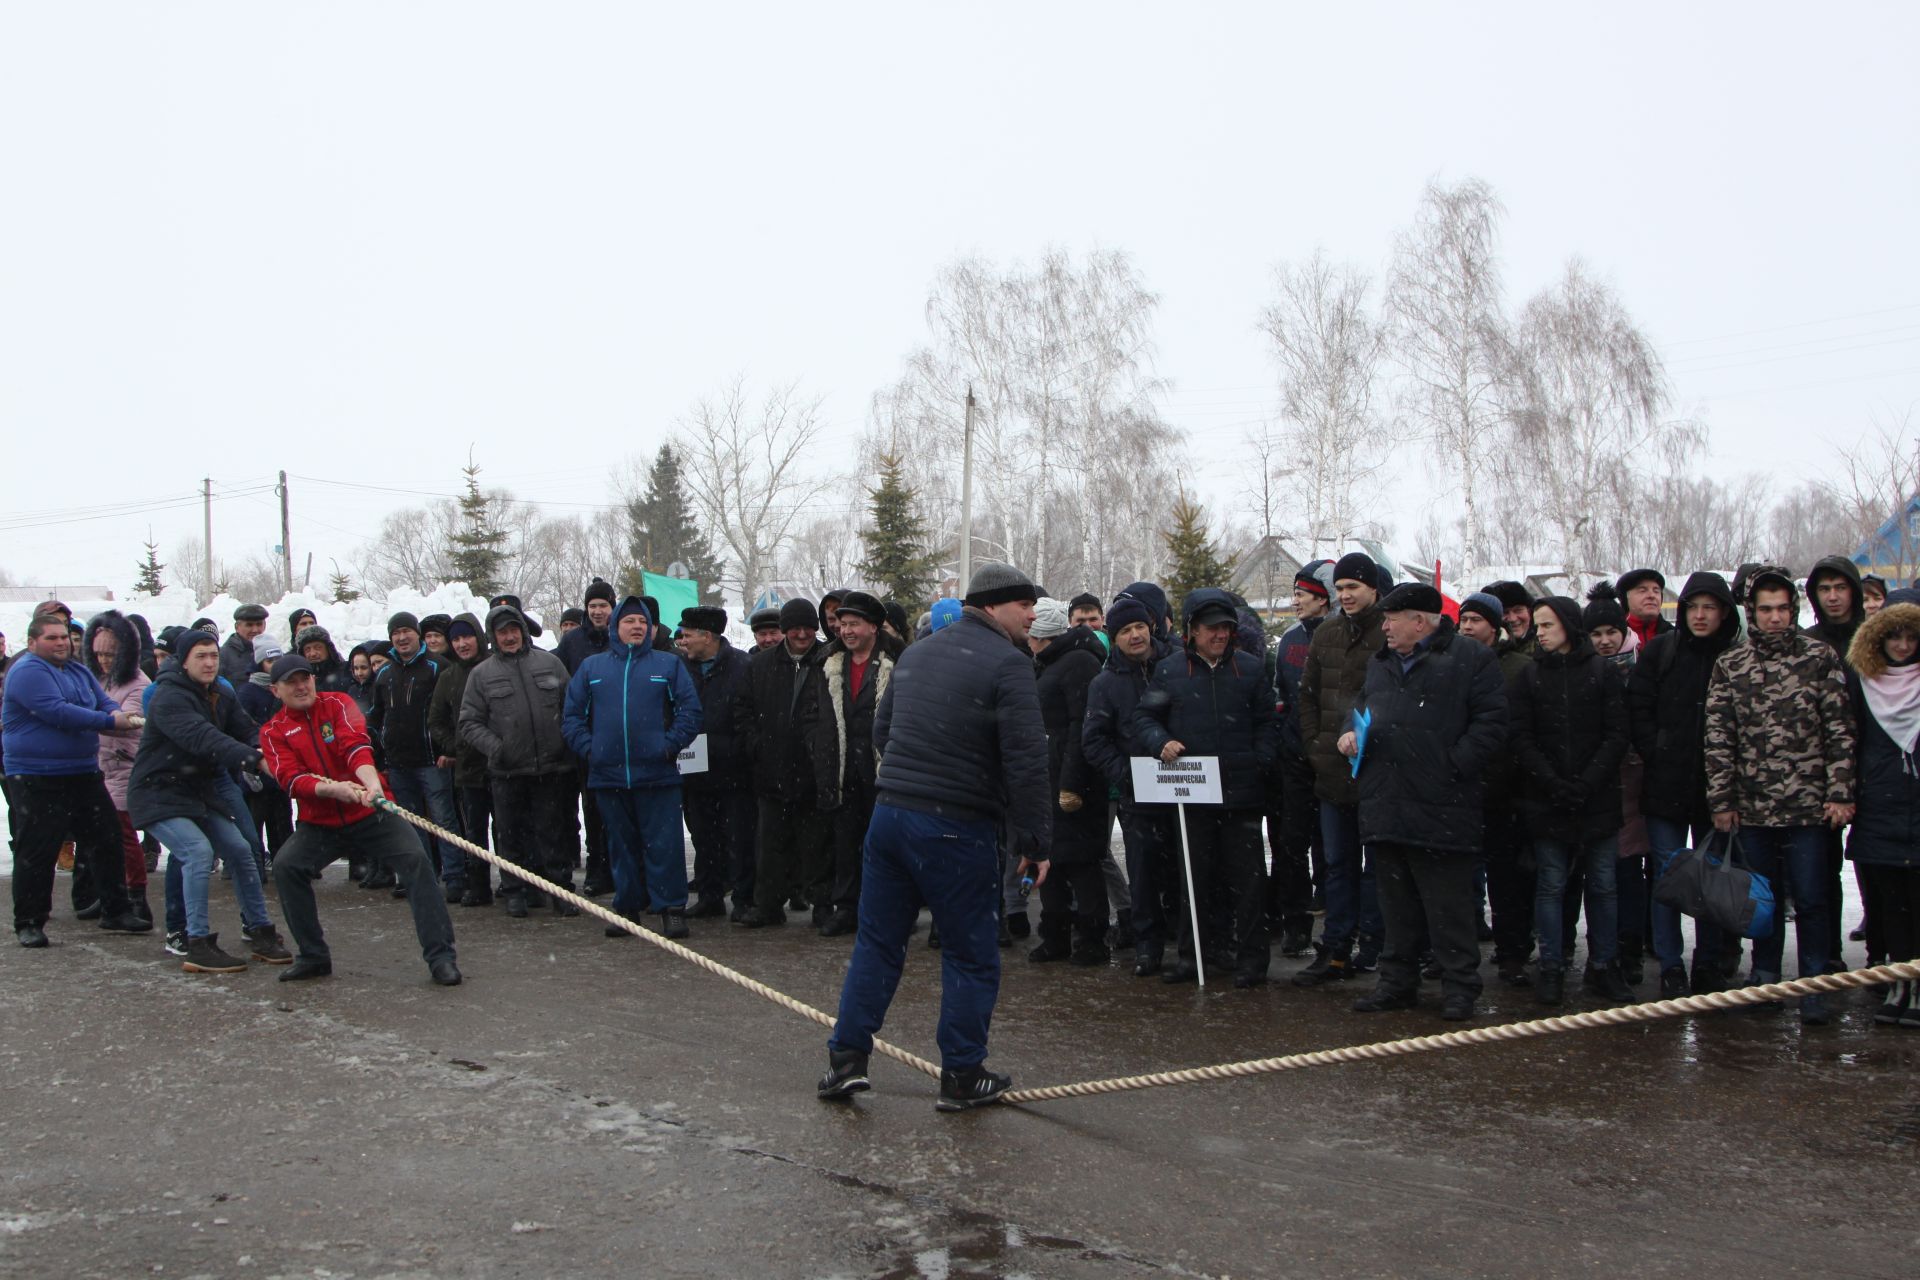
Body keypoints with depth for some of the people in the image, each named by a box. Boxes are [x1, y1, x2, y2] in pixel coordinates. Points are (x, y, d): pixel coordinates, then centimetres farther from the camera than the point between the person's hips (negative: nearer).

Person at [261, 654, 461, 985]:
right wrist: (333, 788, -32)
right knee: (285, 866, -19)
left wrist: (372, 783, -38)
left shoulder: (338, 704, 1)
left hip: (371, 814, -2)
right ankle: (313, 956, -1)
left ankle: (440, 955, -13)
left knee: (416, 860, -19)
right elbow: (291, 779, -12)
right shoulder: (273, 731, 4)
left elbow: (355, 744, -18)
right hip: (320, 823, 2)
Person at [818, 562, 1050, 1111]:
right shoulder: (1007, 664, -11)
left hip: (888, 813, 7)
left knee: (877, 941, 15)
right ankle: (962, 1076, 13)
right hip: (956, 828, -7)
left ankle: (846, 1058, 16)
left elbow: (880, 730, 21)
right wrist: (1035, 842, -10)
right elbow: (1026, 762, -16)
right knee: (971, 953, 6)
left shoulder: (916, 652, 13)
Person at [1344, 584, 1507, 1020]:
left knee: (1448, 906, -2)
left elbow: (1491, 722, -8)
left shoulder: (1472, 660, -3)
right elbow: (1361, 707, 32)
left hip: (1440, 807, -7)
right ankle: (1398, 980, 24)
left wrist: (1454, 766, -15)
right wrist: (1348, 733, 10)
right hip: (1384, 806, 7)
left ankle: (1459, 986, 8)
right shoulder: (1380, 664, 19)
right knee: (1396, 903, 14)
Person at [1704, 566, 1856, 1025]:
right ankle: (1765, 978, 24)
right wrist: (1721, 801, 1)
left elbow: (1840, 732, -1)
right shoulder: (1729, 666, 5)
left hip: (1807, 806, -2)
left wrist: (1840, 793, -6)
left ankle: (1813, 988, 9)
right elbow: (1718, 739, 5)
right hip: (1752, 807, 2)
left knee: (1810, 899, 0)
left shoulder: (1821, 658, 1)